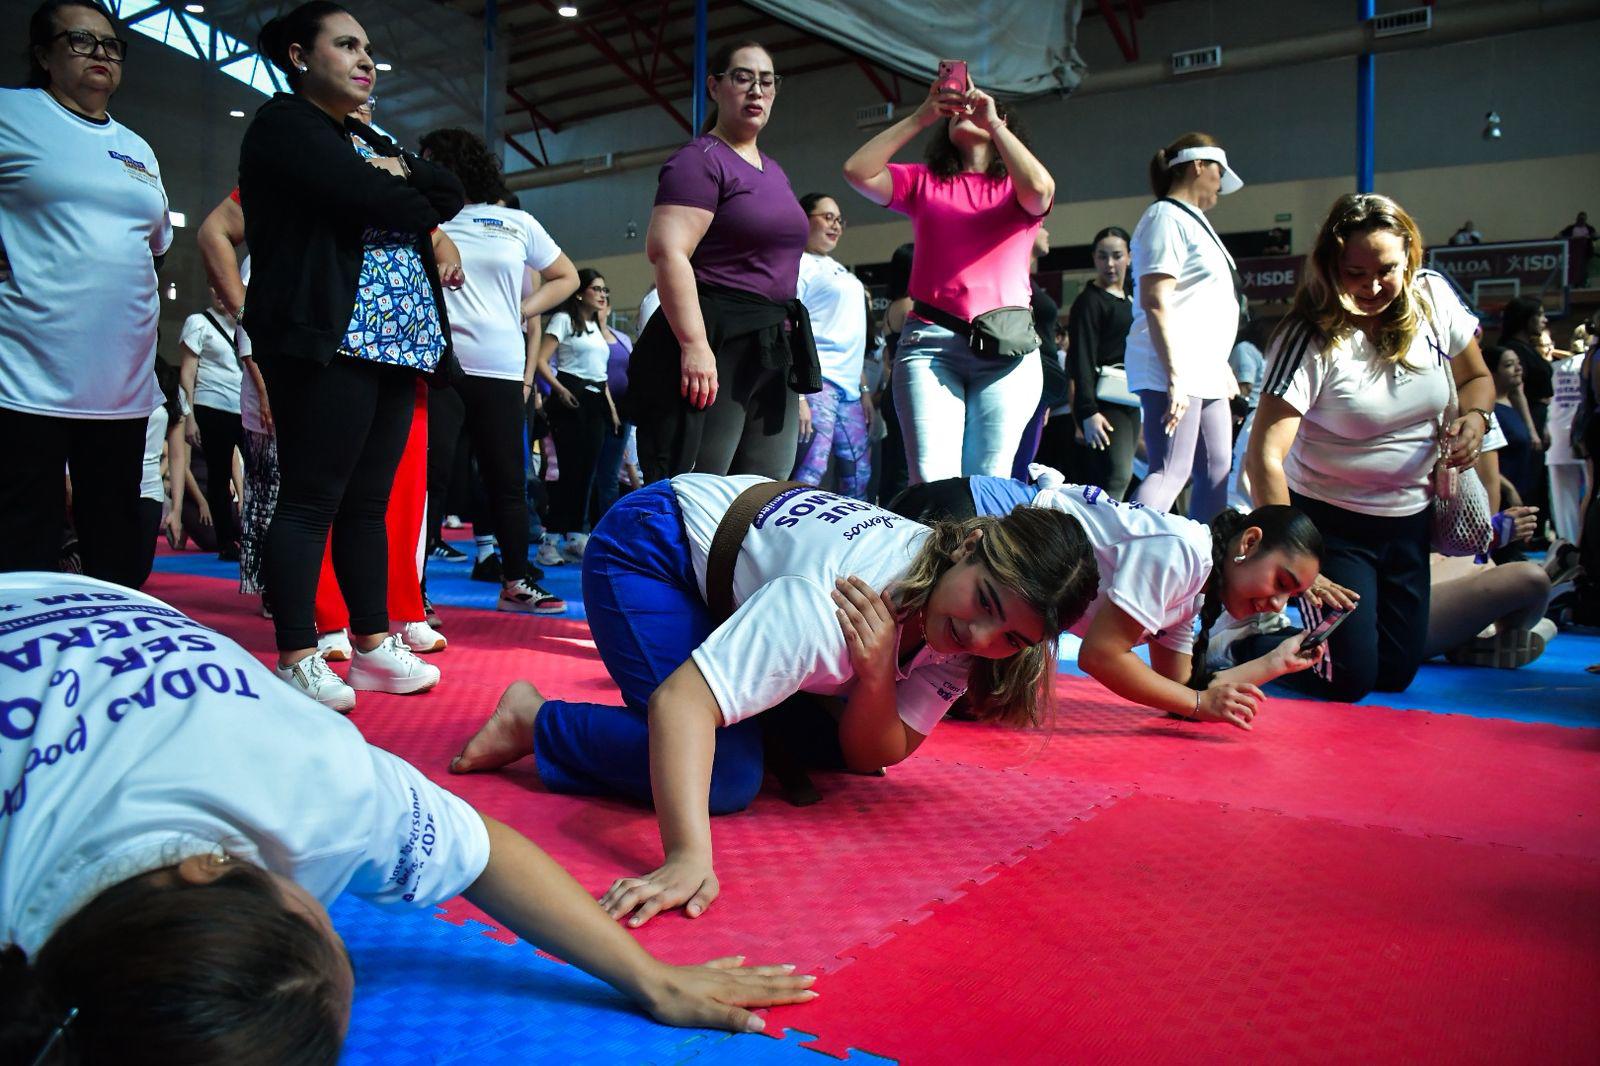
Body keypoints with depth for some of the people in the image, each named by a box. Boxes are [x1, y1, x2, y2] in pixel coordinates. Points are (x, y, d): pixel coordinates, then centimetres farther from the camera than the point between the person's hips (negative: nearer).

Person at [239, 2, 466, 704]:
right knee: (311, 499, -8)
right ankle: (297, 659, -4)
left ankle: (373, 645, 11)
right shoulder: (285, 122, 1)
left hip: (397, 340, 8)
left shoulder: (364, 139, 27)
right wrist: (414, 203, 4)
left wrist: (397, 169, -3)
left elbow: (449, 194, 15)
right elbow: (364, 198, -15)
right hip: (327, 340, -8)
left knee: (369, 501, 7)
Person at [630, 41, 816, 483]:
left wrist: (797, 365, 24)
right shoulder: (700, 159, -4)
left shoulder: (774, 171, 22)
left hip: (773, 351, 9)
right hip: (714, 346, -9)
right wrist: (693, 344, -26)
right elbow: (667, 252, -17)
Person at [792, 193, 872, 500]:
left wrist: (863, 389, 19)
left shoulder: (840, 270, 23)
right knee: (809, 473, -16)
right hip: (815, 382, -9)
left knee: (859, 475, 7)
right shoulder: (799, 265, -2)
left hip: (848, 387, 9)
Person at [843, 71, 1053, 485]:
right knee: (931, 480, -14)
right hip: (930, 341, 0)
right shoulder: (924, 182, 18)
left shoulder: (1015, 187, 16)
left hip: (1007, 344, 0)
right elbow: (857, 171, 3)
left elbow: (1040, 190, -8)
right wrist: (920, 117, 2)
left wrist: (994, 124, -4)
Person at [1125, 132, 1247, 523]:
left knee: (1216, 471, 12)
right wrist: (1174, 375, -24)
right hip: (1174, 373, -10)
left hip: (1205, 374, 10)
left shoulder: (1192, 221, 23)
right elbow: (1155, 301, -18)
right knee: (1170, 472, -16)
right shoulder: (1166, 217, -7)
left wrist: (1222, 367, 24)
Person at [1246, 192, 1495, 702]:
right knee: (1349, 679, -9)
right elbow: (1264, 456, -28)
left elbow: (1476, 378, 12)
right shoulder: (1311, 339, -22)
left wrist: (1474, 418, -13)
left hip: (1410, 519, 6)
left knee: (1396, 675, 11)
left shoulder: (1434, 297, -6)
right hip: (1332, 522, -5)